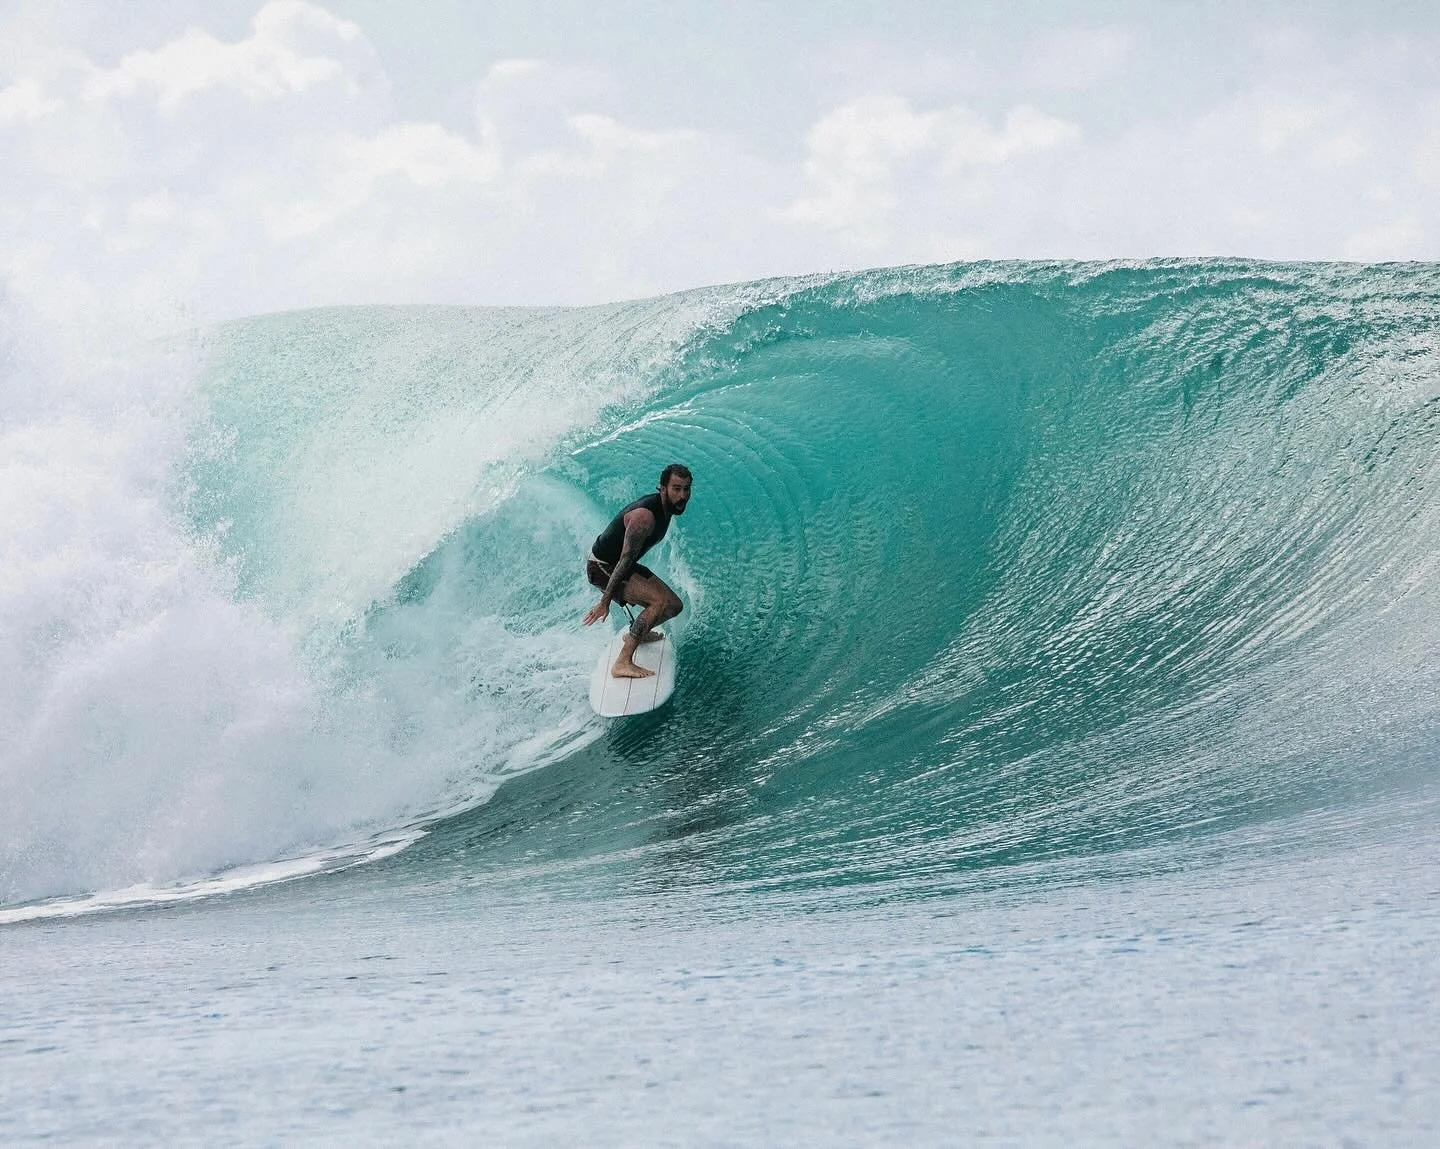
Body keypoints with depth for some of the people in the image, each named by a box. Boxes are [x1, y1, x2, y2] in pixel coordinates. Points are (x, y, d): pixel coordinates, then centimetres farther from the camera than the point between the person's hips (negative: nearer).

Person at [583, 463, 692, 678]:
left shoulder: (666, 507, 1)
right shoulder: (645, 516, -30)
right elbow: (625, 561, -31)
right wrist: (605, 602, -30)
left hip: (620, 566, 10)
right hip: (603, 568, -10)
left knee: (674, 606, 12)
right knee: (661, 601, -26)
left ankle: (636, 634, 39)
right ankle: (623, 663, -29)